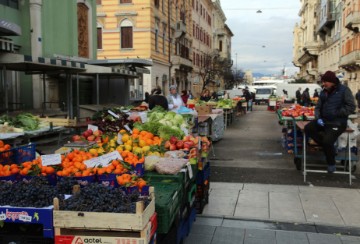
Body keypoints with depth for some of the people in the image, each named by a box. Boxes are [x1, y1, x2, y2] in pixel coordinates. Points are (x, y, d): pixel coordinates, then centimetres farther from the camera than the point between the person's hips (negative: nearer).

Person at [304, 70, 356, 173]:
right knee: (308, 128, -16)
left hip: (337, 122, -6)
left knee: (327, 141, -25)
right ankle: (329, 148, -1)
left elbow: (351, 107, -11)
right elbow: (318, 107, 16)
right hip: (323, 120, 7)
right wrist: (318, 118, -3)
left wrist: (336, 113, -15)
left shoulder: (344, 90, -7)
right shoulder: (323, 92, 11)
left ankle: (331, 163, 4)